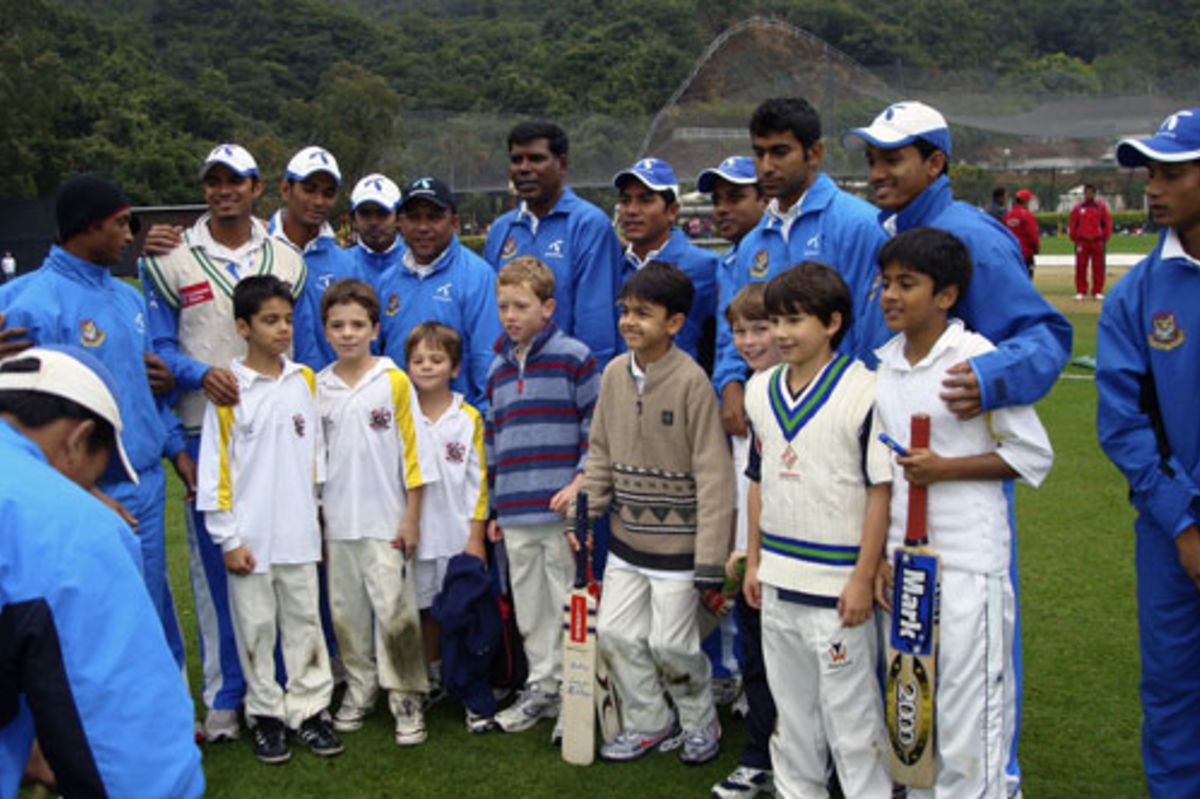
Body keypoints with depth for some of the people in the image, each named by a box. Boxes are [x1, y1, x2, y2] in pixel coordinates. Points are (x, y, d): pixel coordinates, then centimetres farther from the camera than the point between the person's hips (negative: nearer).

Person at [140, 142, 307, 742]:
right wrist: (201, 373, -16)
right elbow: (158, 347, 2)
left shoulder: (286, 261, 8)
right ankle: (224, 698, 14)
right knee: (214, 566, 3)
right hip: (205, 430, -2)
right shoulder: (169, 260, 2)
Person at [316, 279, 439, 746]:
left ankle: (406, 696, 10)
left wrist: (411, 518, -5)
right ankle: (359, 689, 27)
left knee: (394, 610, -4)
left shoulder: (394, 381, -4)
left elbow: (414, 452, -2)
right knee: (346, 612, 11)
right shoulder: (317, 388, 4)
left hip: (386, 520, -3)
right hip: (336, 523, 3)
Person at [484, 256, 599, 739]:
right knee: (529, 611, 13)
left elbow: (598, 426, -5)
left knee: (567, 607, 0)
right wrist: (495, 508, 19)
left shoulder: (574, 357, -3)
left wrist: (580, 483, -15)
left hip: (561, 511, -6)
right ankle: (541, 687, 26)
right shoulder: (498, 368, 15)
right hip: (515, 515, 6)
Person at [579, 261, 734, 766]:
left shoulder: (691, 381, -16)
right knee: (615, 634, 8)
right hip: (626, 536, 6)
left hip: (677, 543, -6)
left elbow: (713, 473, -16)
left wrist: (709, 559, -18)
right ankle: (648, 723, 29)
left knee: (669, 643, 1)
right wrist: (585, 514, 4)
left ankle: (701, 720, 29)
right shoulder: (614, 373, 1)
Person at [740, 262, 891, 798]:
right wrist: (754, 561, 13)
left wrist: (862, 578, -14)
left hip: (837, 587, -6)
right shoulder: (760, 391, 6)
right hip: (778, 580, 7)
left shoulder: (863, 391, -14)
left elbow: (880, 489, -13)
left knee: (850, 713, 5)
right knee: (791, 707, 19)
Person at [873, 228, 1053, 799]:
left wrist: (947, 467, -16)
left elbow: (1034, 454, -6)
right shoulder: (881, 364, 8)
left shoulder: (979, 357, -9)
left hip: (967, 561, -6)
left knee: (967, 708, -2)